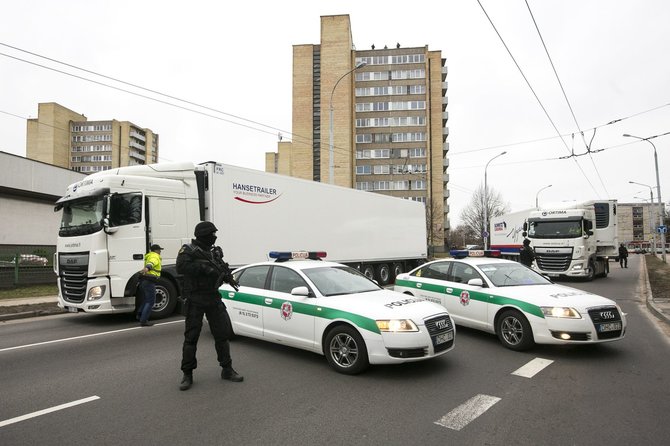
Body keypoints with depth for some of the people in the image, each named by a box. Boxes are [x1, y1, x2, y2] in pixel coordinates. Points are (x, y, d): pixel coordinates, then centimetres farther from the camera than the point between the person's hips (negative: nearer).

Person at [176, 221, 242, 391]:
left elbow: (220, 269, 17)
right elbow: (181, 267, -22)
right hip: (195, 299, -5)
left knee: (222, 334, 7)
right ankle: (187, 374, 12)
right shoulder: (188, 250, -6)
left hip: (213, 298, 6)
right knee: (191, 337, 0)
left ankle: (227, 369, 19)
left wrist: (227, 275, -5)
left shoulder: (215, 251, 12)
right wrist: (203, 266, -27)